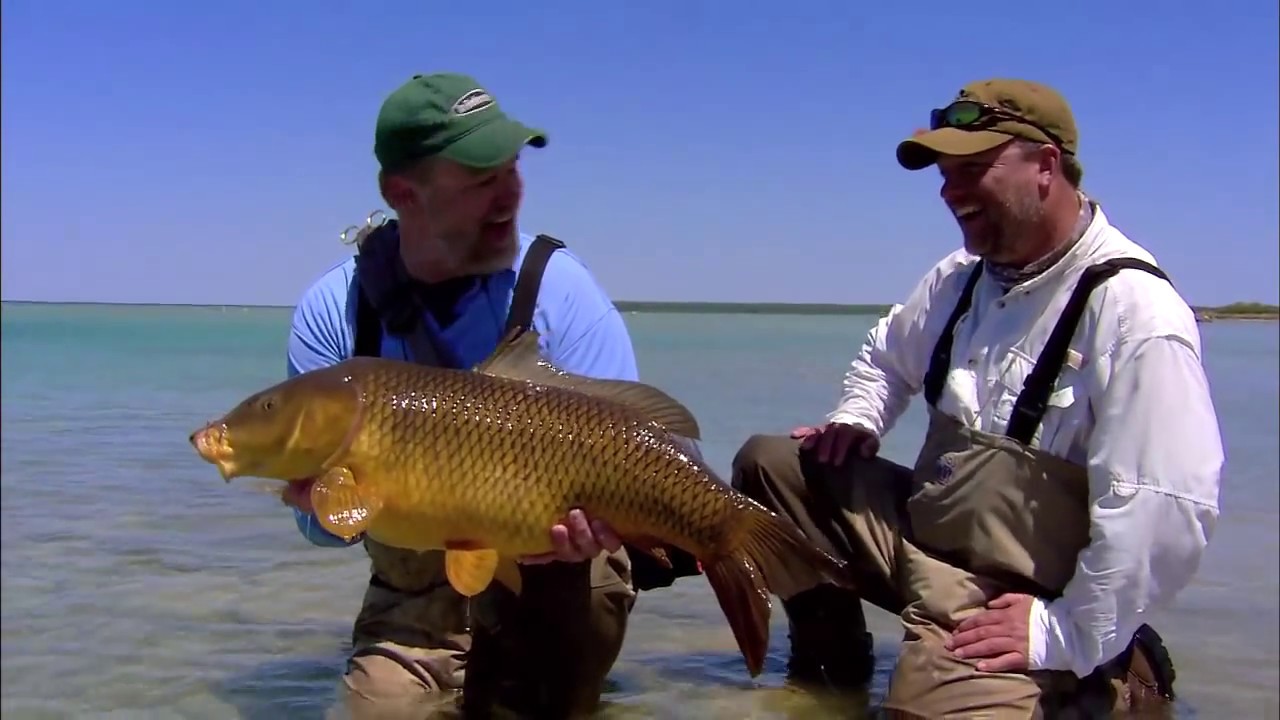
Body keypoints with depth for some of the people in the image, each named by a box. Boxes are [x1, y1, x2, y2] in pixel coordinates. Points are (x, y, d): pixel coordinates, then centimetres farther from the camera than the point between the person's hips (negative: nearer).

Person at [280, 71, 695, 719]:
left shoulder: (558, 286, -12)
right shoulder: (331, 311, -8)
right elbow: (321, 523, -7)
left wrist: (583, 518, -38)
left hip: (551, 575, -1)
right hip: (412, 597, 2)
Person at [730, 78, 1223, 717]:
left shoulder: (1135, 312, -20)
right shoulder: (960, 280, 5)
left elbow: (1166, 514, -26)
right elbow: (885, 355, 27)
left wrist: (1071, 635, -22)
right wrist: (855, 422, 8)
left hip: (1014, 596, -7)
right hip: (919, 532, 7)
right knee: (768, 463, 2)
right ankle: (832, 665, 15)